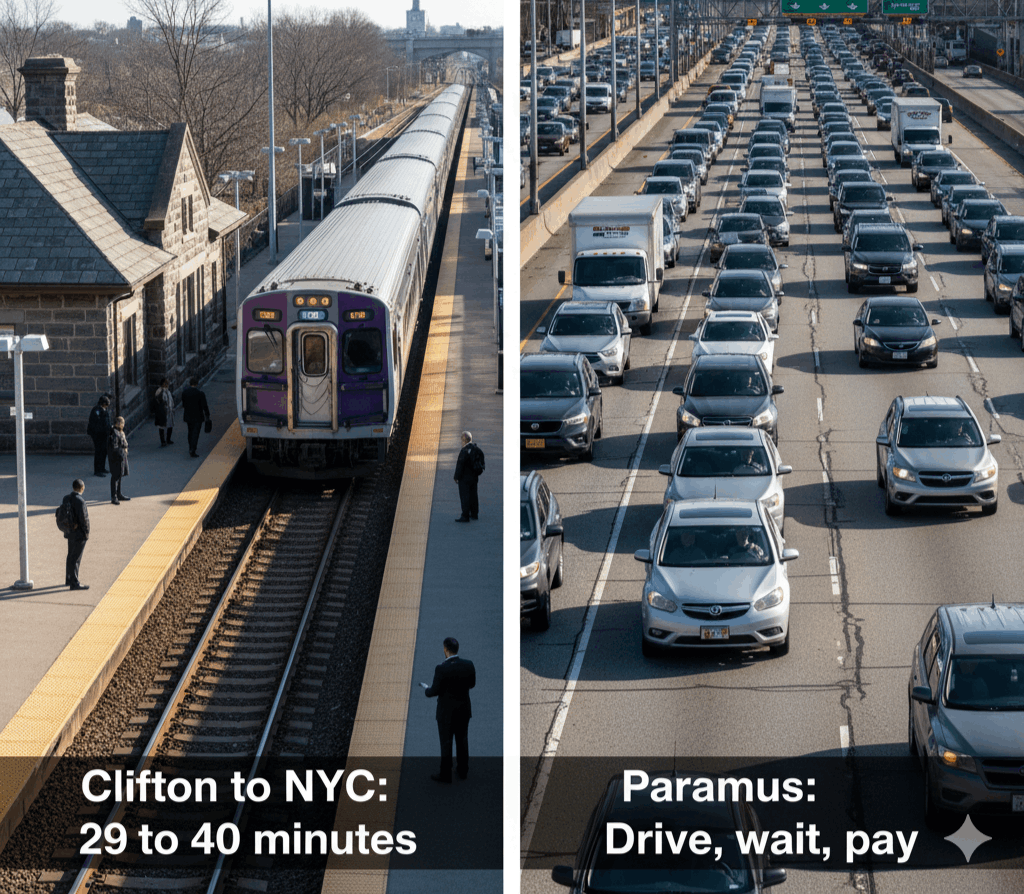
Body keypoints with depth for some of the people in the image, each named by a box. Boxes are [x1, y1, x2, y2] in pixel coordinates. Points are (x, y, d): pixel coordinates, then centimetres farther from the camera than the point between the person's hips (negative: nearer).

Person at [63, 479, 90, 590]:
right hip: (79, 534, -8)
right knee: (75, 558, -1)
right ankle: (74, 583, 5)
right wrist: (86, 532, -10)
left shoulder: (66, 498, 2)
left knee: (71, 556, 20)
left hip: (70, 533, 8)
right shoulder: (80, 501, -23)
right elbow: (83, 518, -22)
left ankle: (69, 580, 33)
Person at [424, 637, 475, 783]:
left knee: (446, 743, 9)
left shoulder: (441, 669, -25)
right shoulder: (469, 665, -10)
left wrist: (427, 690, 5)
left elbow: (435, 691, -17)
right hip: (464, 710, 5)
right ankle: (463, 770, 32)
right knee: (462, 740, 20)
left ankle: (445, 774, 20)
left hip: (447, 712, -5)